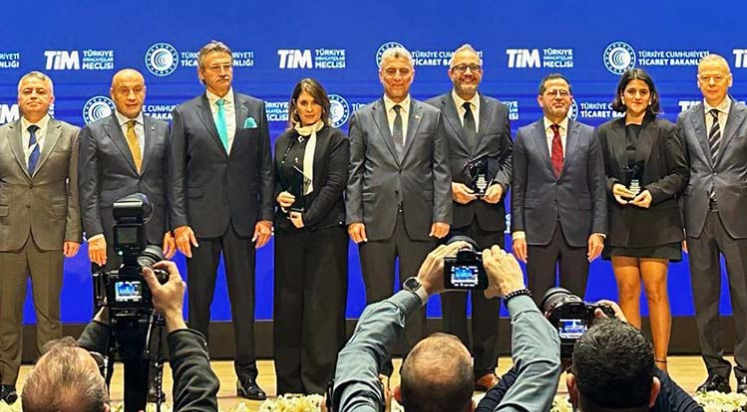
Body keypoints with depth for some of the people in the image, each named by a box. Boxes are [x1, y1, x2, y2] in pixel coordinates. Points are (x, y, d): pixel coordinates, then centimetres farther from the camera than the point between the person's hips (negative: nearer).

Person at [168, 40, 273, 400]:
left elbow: (265, 167, 8)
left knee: (244, 299, 5)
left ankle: (247, 376, 12)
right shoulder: (184, 114, 4)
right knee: (199, 300, 3)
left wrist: (265, 216, 1)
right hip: (201, 219, -1)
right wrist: (179, 223, -7)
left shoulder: (254, 108, 9)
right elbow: (176, 175, 1)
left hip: (243, 218, 1)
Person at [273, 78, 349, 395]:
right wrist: (278, 197, -3)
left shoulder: (336, 140, 1)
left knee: (323, 304, -4)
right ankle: (289, 383, 13)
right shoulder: (283, 141, 14)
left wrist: (308, 217, -13)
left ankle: (320, 383, 1)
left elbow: (335, 184, -7)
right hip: (288, 230, 4)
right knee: (288, 303, 5)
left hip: (325, 229, -4)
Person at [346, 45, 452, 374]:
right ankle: (379, 372, 12)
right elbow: (354, 173, 5)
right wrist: (353, 218, -4)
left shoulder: (432, 117, 10)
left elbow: (441, 171, 5)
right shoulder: (362, 118, 9)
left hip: (419, 221, 0)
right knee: (378, 300, 4)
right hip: (376, 221, 0)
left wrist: (442, 216, -4)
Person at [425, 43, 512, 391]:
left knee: (488, 291, 6)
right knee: (452, 292, 2)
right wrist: (448, 187, -12)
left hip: (489, 214, 3)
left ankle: (485, 369, 13)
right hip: (450, 214, -3)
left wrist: (500, 183, -4)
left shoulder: (499, 111, 13)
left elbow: (507, 156, 14)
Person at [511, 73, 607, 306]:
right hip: (538, 231, 0)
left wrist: (598, 230, -4)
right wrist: (517, 231, -3)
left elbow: (597, 187, 5)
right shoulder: (525, 136, 7)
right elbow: (518, 188, 5)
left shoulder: (588, 135, 8)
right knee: (538, 303, 2)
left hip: (577, 231, 1)